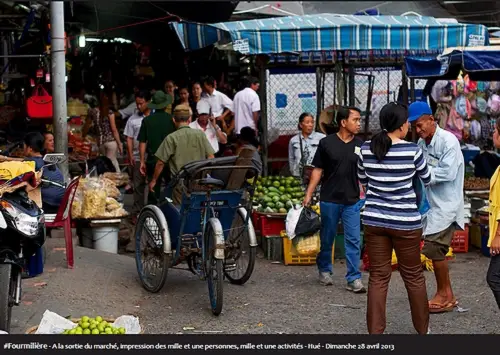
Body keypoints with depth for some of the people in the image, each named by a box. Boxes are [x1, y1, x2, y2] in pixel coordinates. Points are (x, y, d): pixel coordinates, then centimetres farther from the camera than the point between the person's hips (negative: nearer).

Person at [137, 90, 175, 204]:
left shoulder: (147, 120, 0)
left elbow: (142, 142, 1)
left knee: (153, 191, 5)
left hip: (152, 160, 1)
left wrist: (142, 161, 8)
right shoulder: (171, 119, -4)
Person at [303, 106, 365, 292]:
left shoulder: (360, 145, 2)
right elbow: (317, 170, 0)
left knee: (354, 240, -3)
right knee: (327, 238, 12)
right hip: (329, 200, -1)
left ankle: (354, 278, 1)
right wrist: (308, 195, -4)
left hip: (352, 201, 1)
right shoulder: (326, 143, -4)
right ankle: (324, 270, 32)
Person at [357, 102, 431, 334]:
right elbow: (427, 180, 6)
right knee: (413, 277, 13)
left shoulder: (366, 149, -2)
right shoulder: (412, 150, -12)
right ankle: (422, 329, 28)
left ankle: (375, 331, 10)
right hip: (405, 222, -3)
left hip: (374, 220, 3)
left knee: (378, 277, 10)